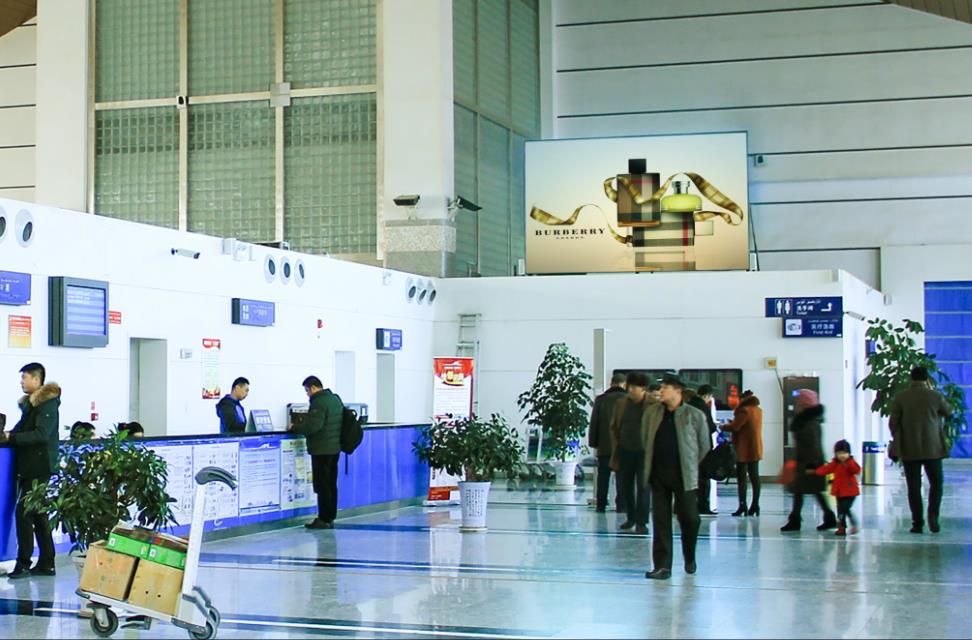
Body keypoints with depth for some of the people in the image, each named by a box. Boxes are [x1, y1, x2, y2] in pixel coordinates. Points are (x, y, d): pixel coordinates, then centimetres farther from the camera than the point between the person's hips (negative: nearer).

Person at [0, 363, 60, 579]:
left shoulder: (48, 403, -11)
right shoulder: (29, 402, 18)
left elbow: (41, 434, -20)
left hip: (39, 467, -9)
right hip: (29, 466, 9)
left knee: (23, 512, -11)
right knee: (38, 514, 11)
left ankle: (23, 564, -7)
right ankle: (46, 563, 16)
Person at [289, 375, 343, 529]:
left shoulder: (319, 403, -17)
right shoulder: (336, 399, 13)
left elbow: (312, 426, -25)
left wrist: (294, 427, -10)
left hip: (321, 450, -9)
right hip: (335, 448, 9)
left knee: (322, 485, -4)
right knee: (331, 485, 12)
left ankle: (323, 519, -2)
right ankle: (330, 517, 17)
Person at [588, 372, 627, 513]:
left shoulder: (600, 400, -1)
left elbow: (594, 422, 2)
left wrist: (593, 442, 8)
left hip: (604, 445, 1)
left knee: (603, 476, 7)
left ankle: (601, 505, 4)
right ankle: (621, 505, 4)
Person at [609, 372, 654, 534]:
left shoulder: (653, 405, -7)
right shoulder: (621, 404, 8)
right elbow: (614, 426, 16)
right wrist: (617, 444, 7)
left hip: (644, 452, -5)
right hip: (625, 452, 5)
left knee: (642, 487, -5)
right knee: (625, 486, 11)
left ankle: (641, 522, 0)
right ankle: (631, 518, 26)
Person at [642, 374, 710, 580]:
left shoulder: (694, 415, -4)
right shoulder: (652, 413, 6)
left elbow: (704, 446, 4)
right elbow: (645, 440, 17)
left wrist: (691, 466, 7)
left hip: (683, 476, -3)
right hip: (658, 475, 3)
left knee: (689, 519, 2)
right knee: (660, 521, 1)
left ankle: (690, 558, 27)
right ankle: (662, 566, 4)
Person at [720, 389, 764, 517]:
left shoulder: (745, 410, -15)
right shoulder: (758, 410, 12)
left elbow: (735, 426, -19)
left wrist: (723, 427, -1)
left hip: (744, 449, -8)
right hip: (756, 449, 9)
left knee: (741, 477, -5)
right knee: (754, 476, 10)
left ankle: (742, 505, -9)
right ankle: (755, 505, 11)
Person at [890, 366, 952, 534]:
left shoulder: (900, 397, -4)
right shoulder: (935, 396, -5)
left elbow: (893, 422, -3)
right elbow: (948, 412, 14)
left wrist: (898, 440, 12)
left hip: (909, 449, 1)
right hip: (932, 447, 0)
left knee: (914, 487, 5)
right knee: (936, 483, 12)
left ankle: (918, 523, 2)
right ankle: (933, 515, -7)